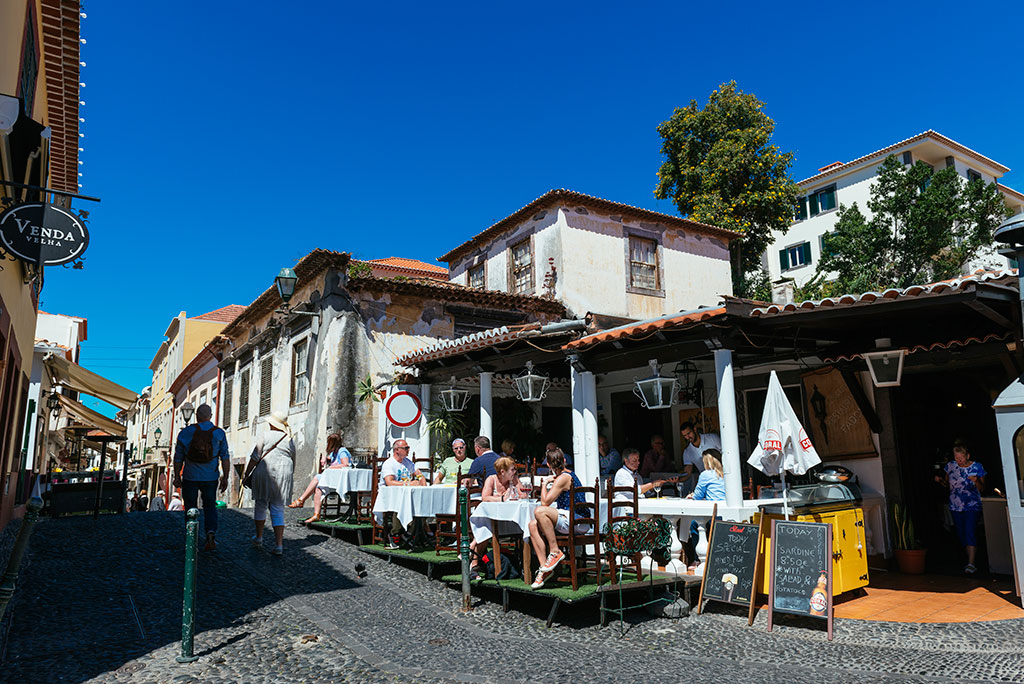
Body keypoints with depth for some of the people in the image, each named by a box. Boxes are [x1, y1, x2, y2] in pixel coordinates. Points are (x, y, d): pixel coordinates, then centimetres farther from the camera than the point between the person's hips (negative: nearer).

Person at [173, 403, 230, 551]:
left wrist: (177, 476, 11)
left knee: (190, 508, 12)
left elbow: (178, 458, 1)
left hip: (190, 477, 0)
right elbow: (225, 457, -4)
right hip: (210, 478, 0)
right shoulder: (219, 433, -3)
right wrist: (225, 478, 2)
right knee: (210, 507, 11)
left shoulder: (185, 432, -3)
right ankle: (211, 534, -9)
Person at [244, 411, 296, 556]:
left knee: (260, 505, 16)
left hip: (265, 473, -3)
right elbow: (293, 463, 16)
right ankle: (279, 545, -3)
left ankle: (259, 538, 28)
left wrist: (246, 474, 4)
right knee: (278, 509, 4)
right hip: (283, 474, 3)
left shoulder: (265, 436, 0)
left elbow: (254, 458, -3)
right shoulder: (290, 440, 12)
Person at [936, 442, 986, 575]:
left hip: (972, 505, -4)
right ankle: (970, 559, 26)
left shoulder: (977, 467, -6)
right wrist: (940, 480, -8)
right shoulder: (950, 466, 1)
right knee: (961, 534, 9)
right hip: (956, 505, 4)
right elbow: (947, 483, 13)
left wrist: (976, 481, -21)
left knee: (969, 531, -15)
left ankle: (971, 564, -15)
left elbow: (982, 488, 0)